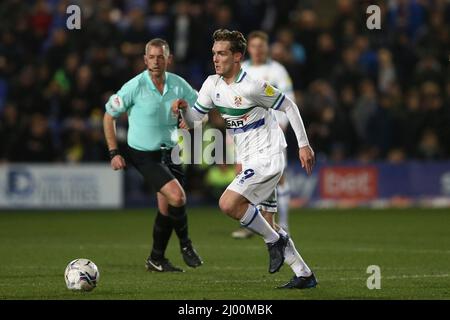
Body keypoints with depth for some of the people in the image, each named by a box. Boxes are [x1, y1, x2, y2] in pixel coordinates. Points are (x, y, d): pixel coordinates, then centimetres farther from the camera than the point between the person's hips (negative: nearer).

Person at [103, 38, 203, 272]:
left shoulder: (178, 85, -2)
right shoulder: (135, 86, -13)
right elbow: (109, 116, -4)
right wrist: (114, 153, -8)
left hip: (169, 152, 5)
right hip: (144, 154, -5)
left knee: (166, 207, 7)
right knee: (177, 196, -21)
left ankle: (156, 260, 23)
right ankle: (185, 244, 2)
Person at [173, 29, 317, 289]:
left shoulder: (252, 86, -19)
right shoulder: (212, 85, 3)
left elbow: (288, 106, -9)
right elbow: (194, 119, 9)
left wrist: (304, 145, -8)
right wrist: (184, 107, -14)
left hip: (268, 158, -8)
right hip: (250, 161, 8)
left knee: (228, 204, -21)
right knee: (267, 225, 10)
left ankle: (275, 240, -2)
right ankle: (304, 274, 19)